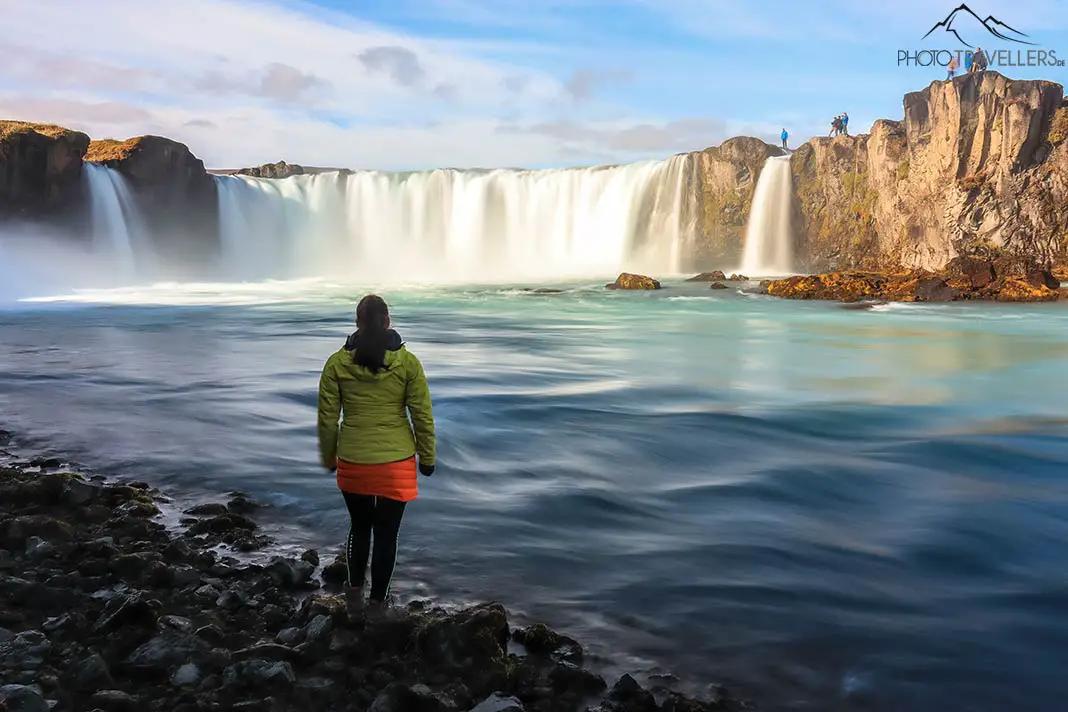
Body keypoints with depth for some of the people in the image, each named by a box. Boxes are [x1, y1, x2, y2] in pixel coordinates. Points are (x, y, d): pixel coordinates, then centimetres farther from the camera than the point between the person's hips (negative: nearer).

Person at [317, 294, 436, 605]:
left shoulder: (337, 363, -4)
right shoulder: (407, 362, -7)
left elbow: (327, 418, 1)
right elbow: (422, 415, -4)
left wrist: (328, 458, 15)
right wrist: (427, 457, 8)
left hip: (353, 462, 2)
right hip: (396, 463, -2)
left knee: (359, 526, 23)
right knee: (386, 534, 10)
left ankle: (354, 590, 35)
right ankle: (377, 601, 21)